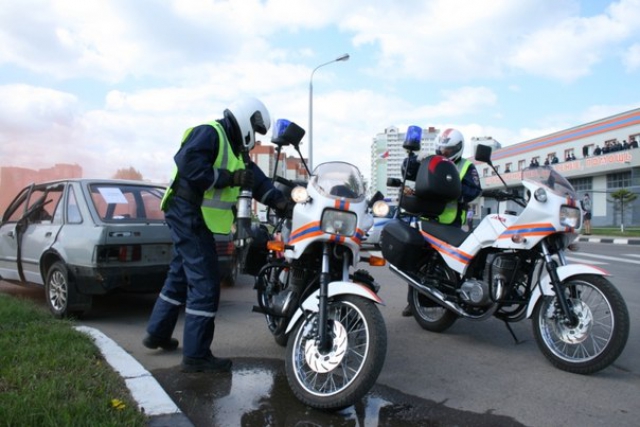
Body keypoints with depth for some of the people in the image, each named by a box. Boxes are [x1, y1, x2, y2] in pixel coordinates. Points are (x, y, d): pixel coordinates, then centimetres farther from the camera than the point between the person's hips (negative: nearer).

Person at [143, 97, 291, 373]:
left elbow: (256, 179, 11)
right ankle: (196, 355, -2)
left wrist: (279, 201, -3)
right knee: (205, 284, -9)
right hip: (189, 215, -10)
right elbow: (188, 163, -27)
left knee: (180, 276, 19)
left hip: (194, 219, 11)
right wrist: (228, 177, -24)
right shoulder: (209, 133, -11)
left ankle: (157, 334, 35)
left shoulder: (235, 149, 18)